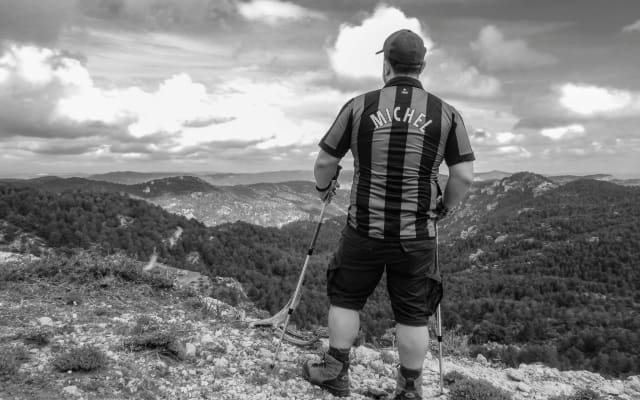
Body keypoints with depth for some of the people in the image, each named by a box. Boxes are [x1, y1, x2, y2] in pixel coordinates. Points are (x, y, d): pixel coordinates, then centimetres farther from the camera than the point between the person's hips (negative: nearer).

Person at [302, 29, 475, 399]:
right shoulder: (447, 114, -2)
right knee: (413, 315, 14)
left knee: (346, 299, 19)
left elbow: (325, 162, 1)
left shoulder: (359, 106, -4)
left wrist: (323, 186, 22)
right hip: (417, 236, 1)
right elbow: (464, 176, -4)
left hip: (364, 230, 0)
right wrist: (444, 207, 14)